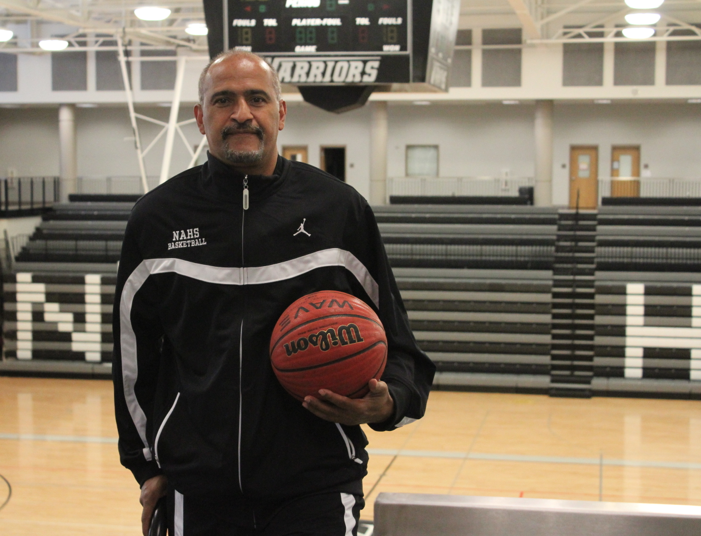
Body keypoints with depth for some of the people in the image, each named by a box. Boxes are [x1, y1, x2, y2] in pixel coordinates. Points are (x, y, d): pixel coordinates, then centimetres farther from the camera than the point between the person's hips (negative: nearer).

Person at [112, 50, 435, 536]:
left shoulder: (340, 209, 1)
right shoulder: (158, 217, 5)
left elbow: (395, 340, 7)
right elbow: (134, 353, 12)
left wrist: (388, 403, -13)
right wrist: (147, 466, 11)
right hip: (198, 493, 2)